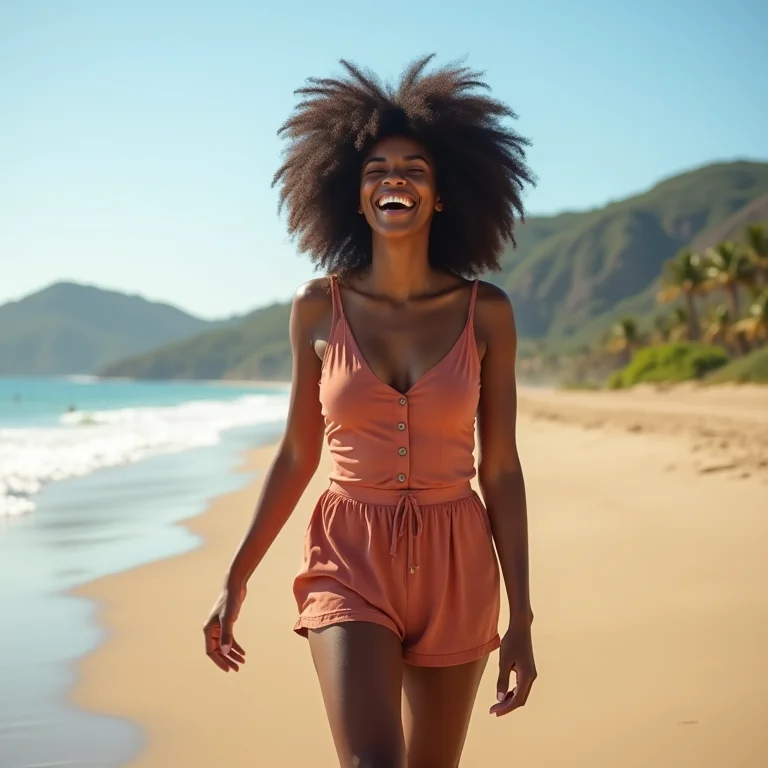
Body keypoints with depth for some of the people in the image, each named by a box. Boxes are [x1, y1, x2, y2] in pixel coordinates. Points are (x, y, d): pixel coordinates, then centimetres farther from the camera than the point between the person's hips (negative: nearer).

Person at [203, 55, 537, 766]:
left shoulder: (486, 312, -3)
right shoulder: (319, 308, -2)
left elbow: (500, 469, 0)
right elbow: (297, 455, 6)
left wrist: (521, 616, -2)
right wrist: (235, 580, 6)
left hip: (455, 569, 1)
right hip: (351, 558, -1)